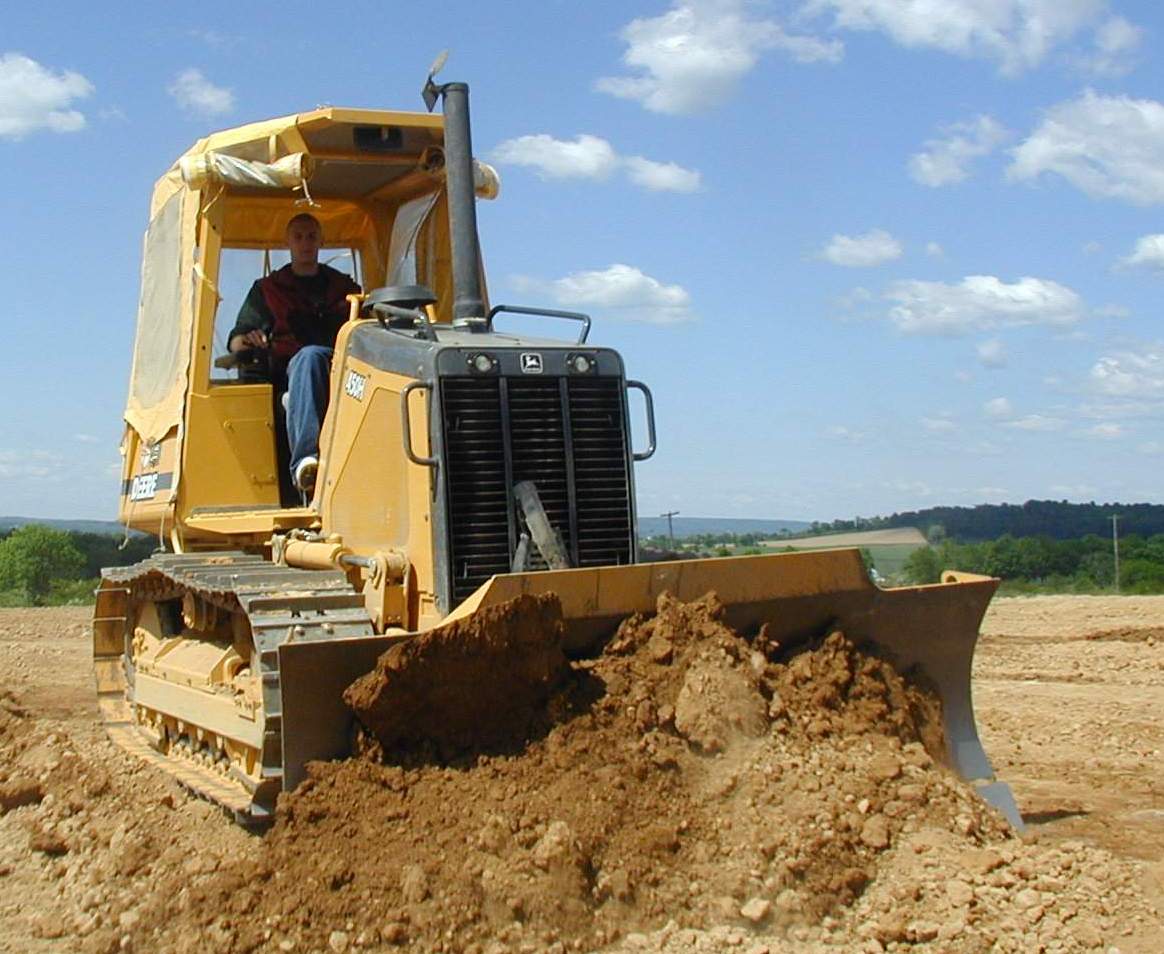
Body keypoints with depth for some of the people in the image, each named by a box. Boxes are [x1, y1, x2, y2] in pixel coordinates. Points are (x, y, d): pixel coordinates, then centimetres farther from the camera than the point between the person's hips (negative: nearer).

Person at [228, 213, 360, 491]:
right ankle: (305, 459, -55)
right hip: (291, 371, -1)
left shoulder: (344, 287, 29)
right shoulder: (267, 289, 23)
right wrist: (248, 340, -8)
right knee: (311, 355, -39)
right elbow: (236, 341, 16)